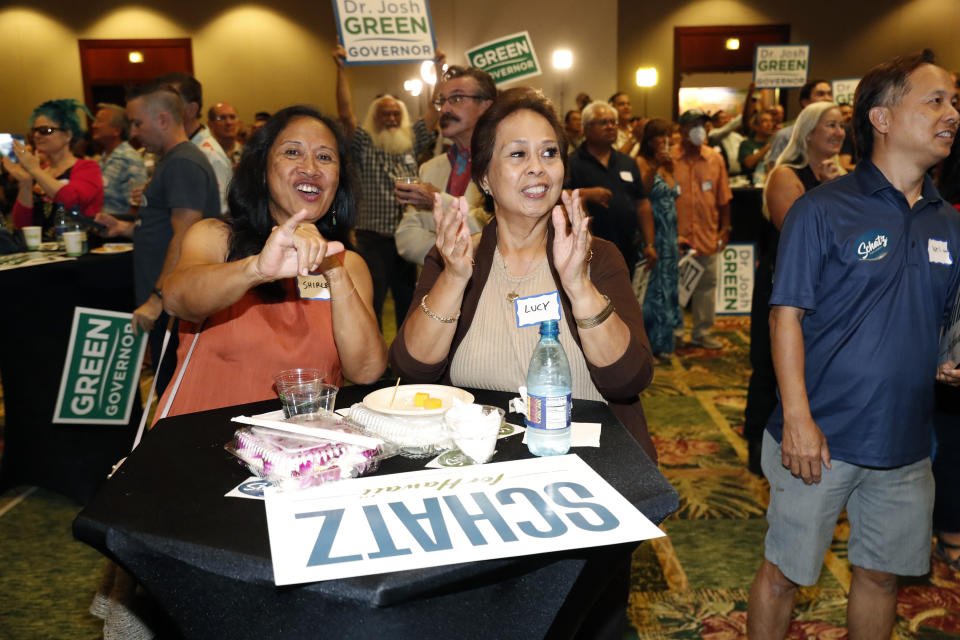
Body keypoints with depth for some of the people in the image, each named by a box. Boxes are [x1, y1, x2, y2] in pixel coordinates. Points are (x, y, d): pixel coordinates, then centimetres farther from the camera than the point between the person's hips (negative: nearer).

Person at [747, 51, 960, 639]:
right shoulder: (822, 210, -10)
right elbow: (787, 315, -11)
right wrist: (797, 417, -16)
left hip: (906, 439, 6)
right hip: (821, 437, -5)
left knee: (882, 574, 18)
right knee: (784, 573, 8)